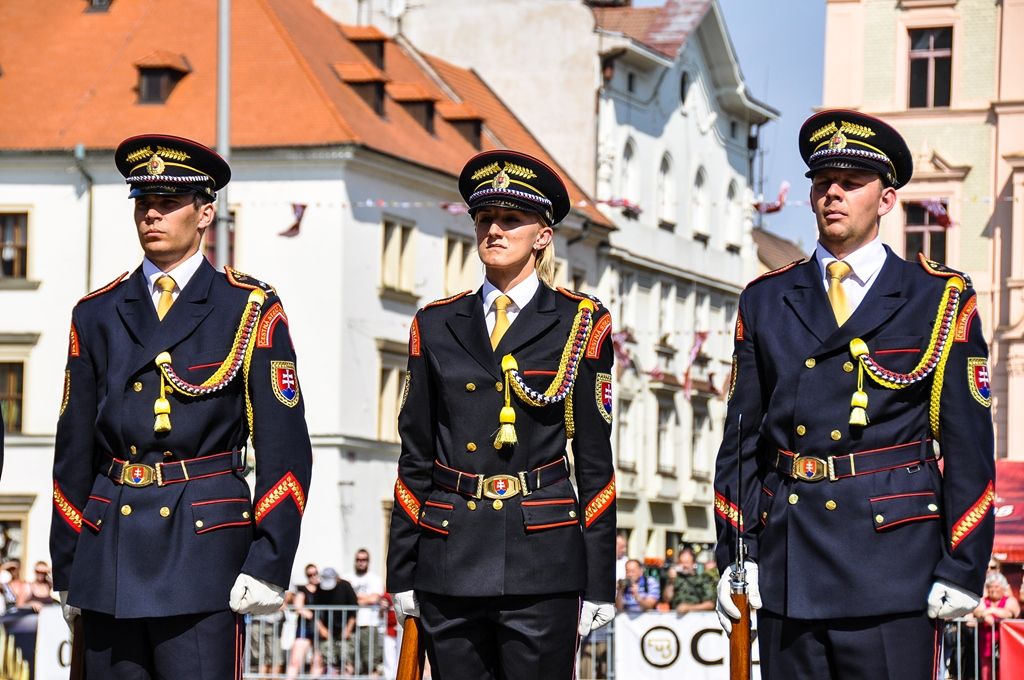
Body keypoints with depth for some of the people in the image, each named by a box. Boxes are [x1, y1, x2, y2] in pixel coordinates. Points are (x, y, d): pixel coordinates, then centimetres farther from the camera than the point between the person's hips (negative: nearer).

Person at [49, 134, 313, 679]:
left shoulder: (251, 310, 3)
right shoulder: (97, 314, 13)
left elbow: (284, 447, -2)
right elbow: (74, 450, 15)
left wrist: (268, 565, -10)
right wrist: (66, 569, 11)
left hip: (204, 548, -4)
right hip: (109, 551, 4)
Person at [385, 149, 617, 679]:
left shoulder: (580, 323, 3)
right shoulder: (437, 325, 11)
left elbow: (595, 460, 2)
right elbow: (415, 457, 12)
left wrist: (599, 581, -2)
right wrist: (401, 571, 7)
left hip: (540, 558, -3)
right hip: (449, 556, 3)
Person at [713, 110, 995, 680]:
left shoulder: (940, 300, 5)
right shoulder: (766, 301, 14)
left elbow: (969, 445, 1)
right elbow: (743, 438, 13)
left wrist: (963, 568, -4)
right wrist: (735, 556, 6)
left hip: (893, 567, -3)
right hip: (788, 568, 3)